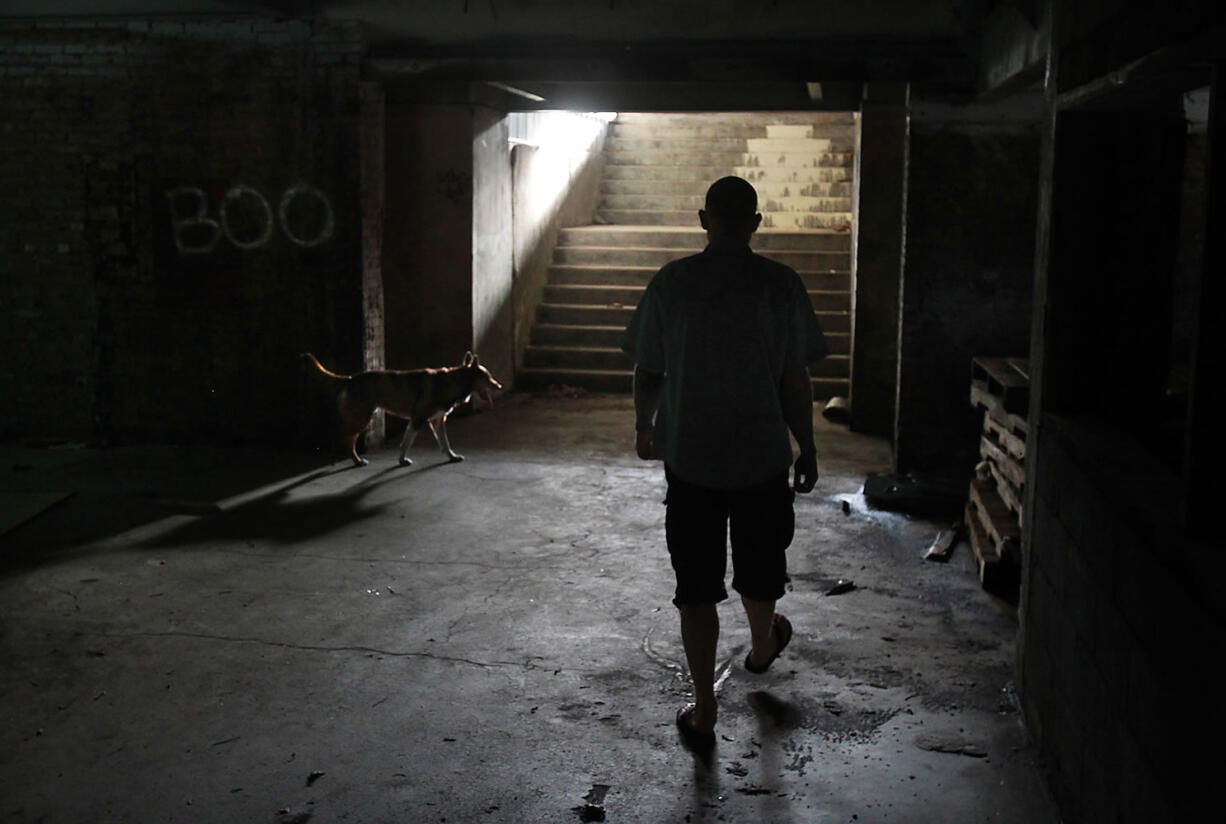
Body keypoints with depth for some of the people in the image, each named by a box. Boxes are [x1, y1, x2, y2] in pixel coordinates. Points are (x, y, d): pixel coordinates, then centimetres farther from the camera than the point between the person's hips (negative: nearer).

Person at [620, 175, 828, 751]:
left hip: (689, 457, 0)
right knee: (759, 566, 23)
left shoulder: (671, 282, -5)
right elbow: (795, 381, -5)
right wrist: (808, 449, 7)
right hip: (763, 455, 1)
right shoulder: (781, 285, -7)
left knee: (696, 585, 7)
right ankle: (762, 647, 51)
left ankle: (703, 714, 12)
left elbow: (647, 370, 2)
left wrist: (643, 425, 20)